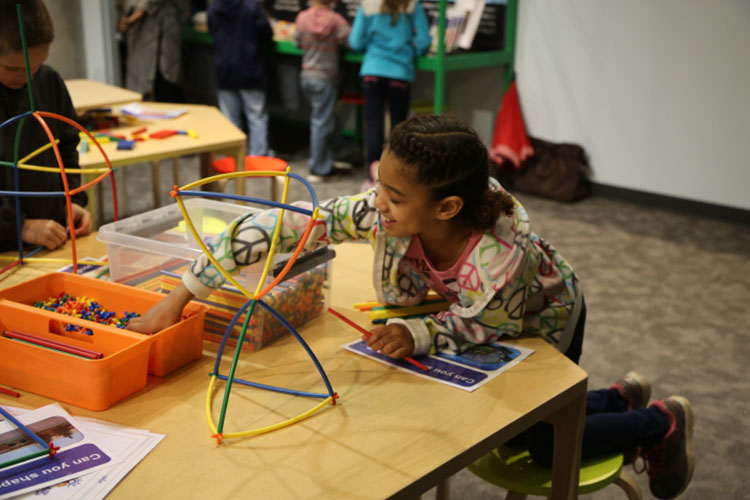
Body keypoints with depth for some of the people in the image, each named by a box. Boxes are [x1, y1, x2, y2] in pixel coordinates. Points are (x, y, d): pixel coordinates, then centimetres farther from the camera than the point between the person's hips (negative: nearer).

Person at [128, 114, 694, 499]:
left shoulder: (501, 259, -47)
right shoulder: (383, 211, -37)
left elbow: (478, 325, -25)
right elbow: (282, 226, -36)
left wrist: (417, 336, -43)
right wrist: (183, 294, -37)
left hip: (542, 320, -5)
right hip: (465, 306, 5)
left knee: (530, 439, 10)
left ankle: (660, 422, 31)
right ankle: (618, 399, 43)